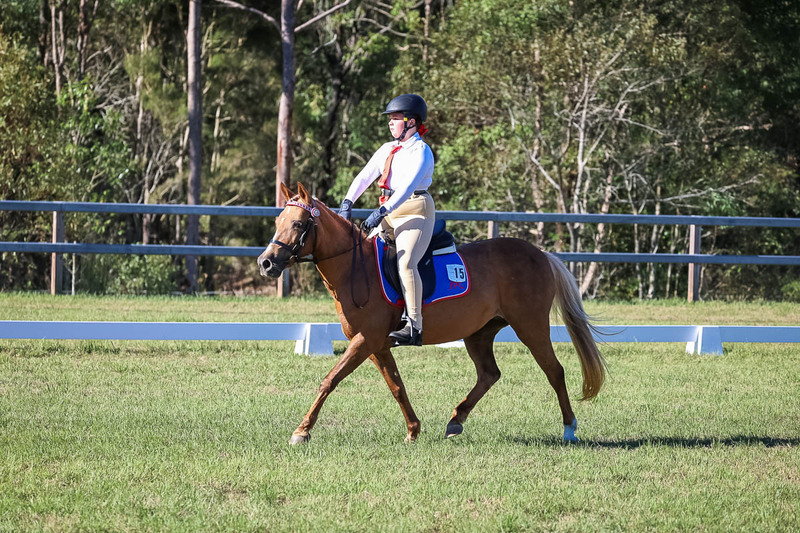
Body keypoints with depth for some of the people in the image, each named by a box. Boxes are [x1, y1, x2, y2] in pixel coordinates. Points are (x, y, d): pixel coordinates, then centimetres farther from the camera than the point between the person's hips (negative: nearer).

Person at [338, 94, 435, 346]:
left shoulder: (421, 152, -9)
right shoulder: (388, 149, 14)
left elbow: (408, 187, -22)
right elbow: (364, 176, 7)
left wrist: (381, 212, -31)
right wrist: (347, 202, -8)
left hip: (415, 213, -9)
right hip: (388, 212, 9)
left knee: (406, 262, -26)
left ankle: (414, 327, -31)